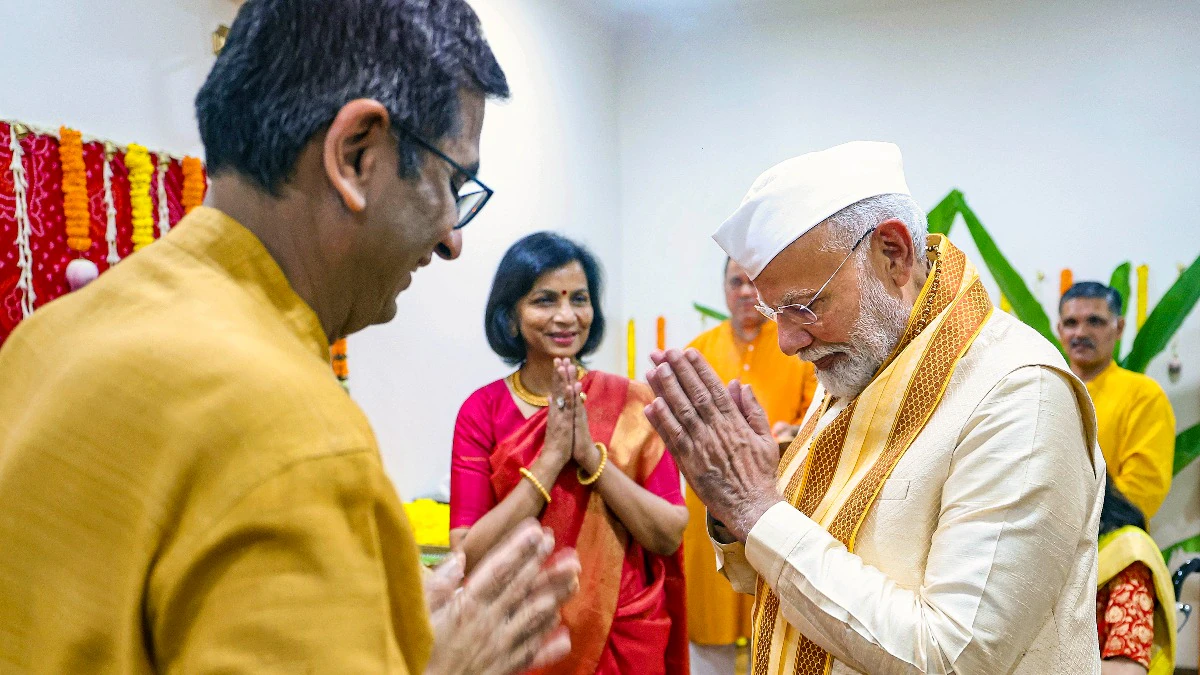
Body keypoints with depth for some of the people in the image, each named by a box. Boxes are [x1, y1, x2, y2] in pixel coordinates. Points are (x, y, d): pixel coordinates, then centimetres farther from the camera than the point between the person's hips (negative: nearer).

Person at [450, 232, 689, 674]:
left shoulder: (631, 402, -7)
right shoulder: (481, 410, -9)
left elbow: (670, 537, -11)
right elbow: (467, 555, -15)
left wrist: (592, 455, -21)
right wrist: (551, 458, -21)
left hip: (625, 638, 1)